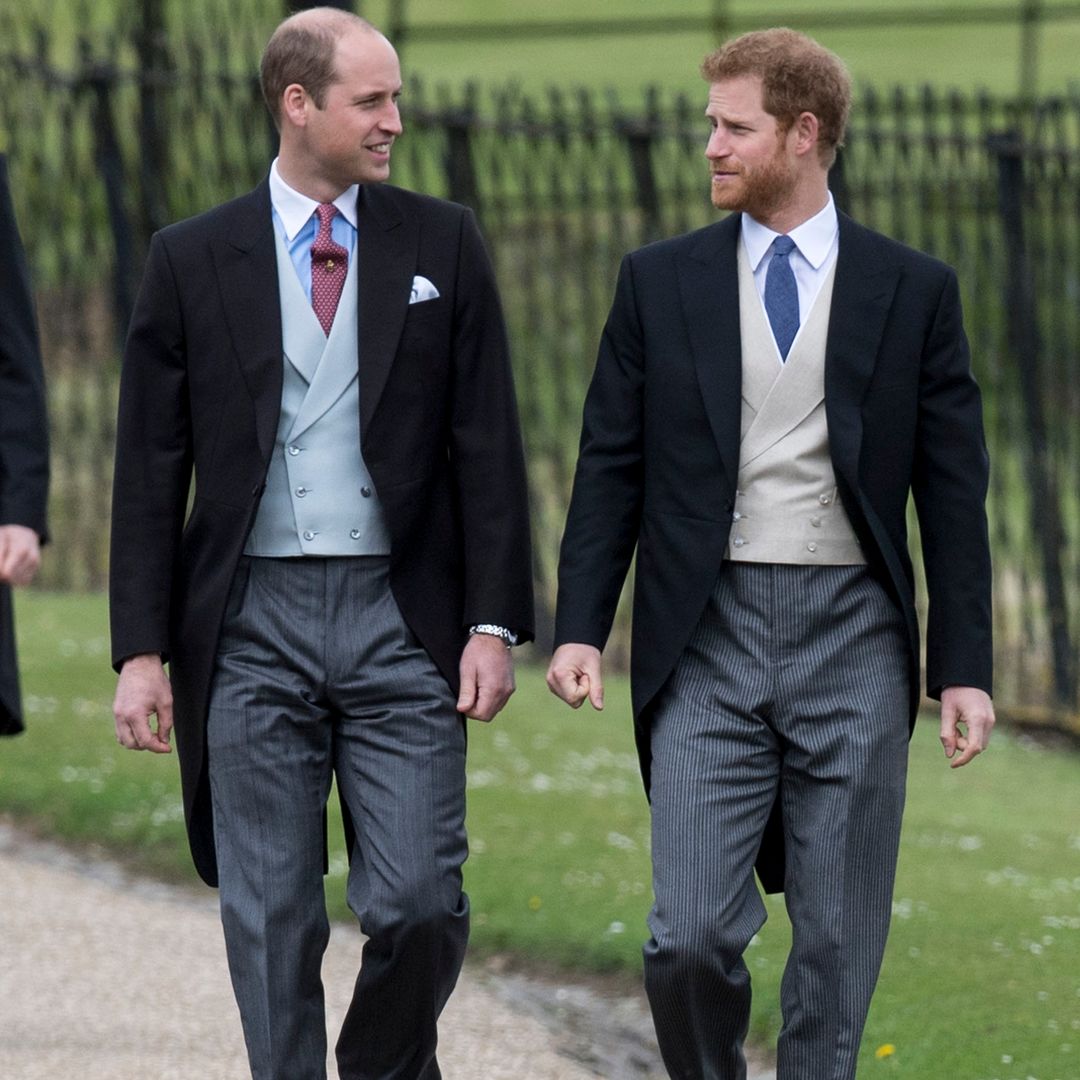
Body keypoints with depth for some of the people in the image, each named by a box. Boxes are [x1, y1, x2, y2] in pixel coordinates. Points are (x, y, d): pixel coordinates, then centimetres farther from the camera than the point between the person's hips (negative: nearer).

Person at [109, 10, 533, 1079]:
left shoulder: (440, 245, 7)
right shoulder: (193, 260, 4)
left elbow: (487, 445, 5)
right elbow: (148, 470, 5)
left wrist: (494, 623, -2)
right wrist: (142, 650, -1)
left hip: (401, 618, 0)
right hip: (251, 624, 0)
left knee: (419, 904, -5)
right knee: (272, 923, 2)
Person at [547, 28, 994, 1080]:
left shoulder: (912, 291, 3)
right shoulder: (660, 282, 6)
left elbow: (952, 489, 4)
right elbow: (611, 468, 7)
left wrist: (964, 668, -1)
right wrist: (579, 627, -3)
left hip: (852, 639, 0)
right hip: (708, 638, 0)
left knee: (838, 947, 4)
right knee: (692, 936, -9)